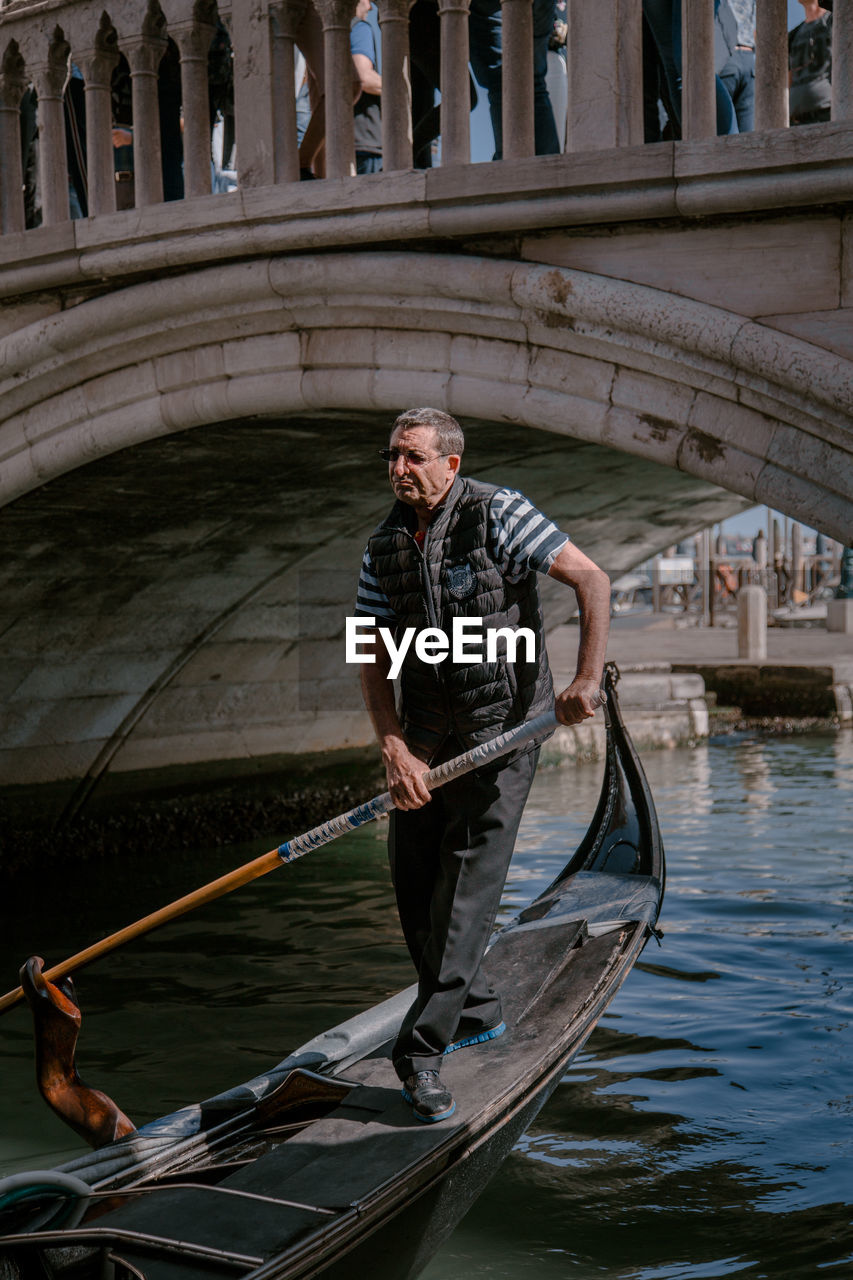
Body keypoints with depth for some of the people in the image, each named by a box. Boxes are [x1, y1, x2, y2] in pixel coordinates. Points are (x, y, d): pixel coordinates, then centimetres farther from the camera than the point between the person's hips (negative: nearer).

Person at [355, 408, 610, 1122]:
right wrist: (394, 751, -11)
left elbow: (593, 581, -13)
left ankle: (423, 1048, -8)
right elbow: (374, 663, 2)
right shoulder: (383, 549, 4)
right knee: (412, 879, 7)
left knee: (469, 882, -11)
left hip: (503, 727, -6)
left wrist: (587, 680, -21)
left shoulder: (497, 514, -11)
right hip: (425, 732, 6)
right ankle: (476, 1012, 28)